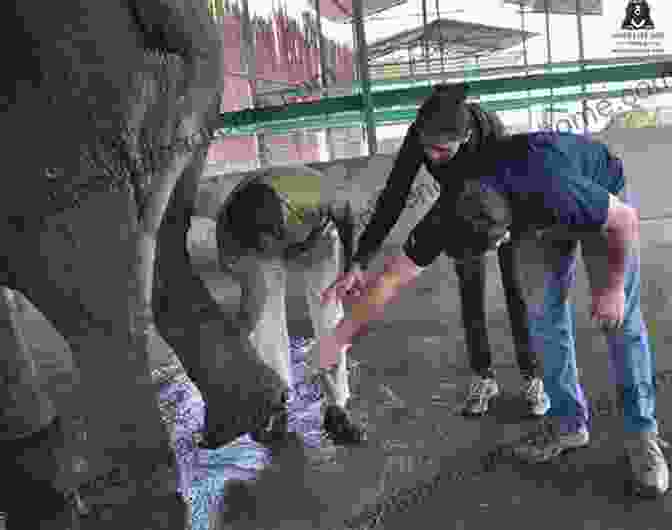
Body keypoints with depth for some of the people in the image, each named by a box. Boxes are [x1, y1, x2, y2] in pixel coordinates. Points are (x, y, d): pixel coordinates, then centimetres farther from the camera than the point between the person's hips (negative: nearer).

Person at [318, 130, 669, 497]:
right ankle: (568, 422, 14)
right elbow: (393, 277, -24)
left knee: (621, 319, -8)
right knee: (544, 315, -1)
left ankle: (641, 433, 7)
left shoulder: (553, 193, -46)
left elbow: (627, 219, -26)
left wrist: (613, 286, -18)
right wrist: (340, 336, -19)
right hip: (538, 217, 4)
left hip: (600, 196, -3)